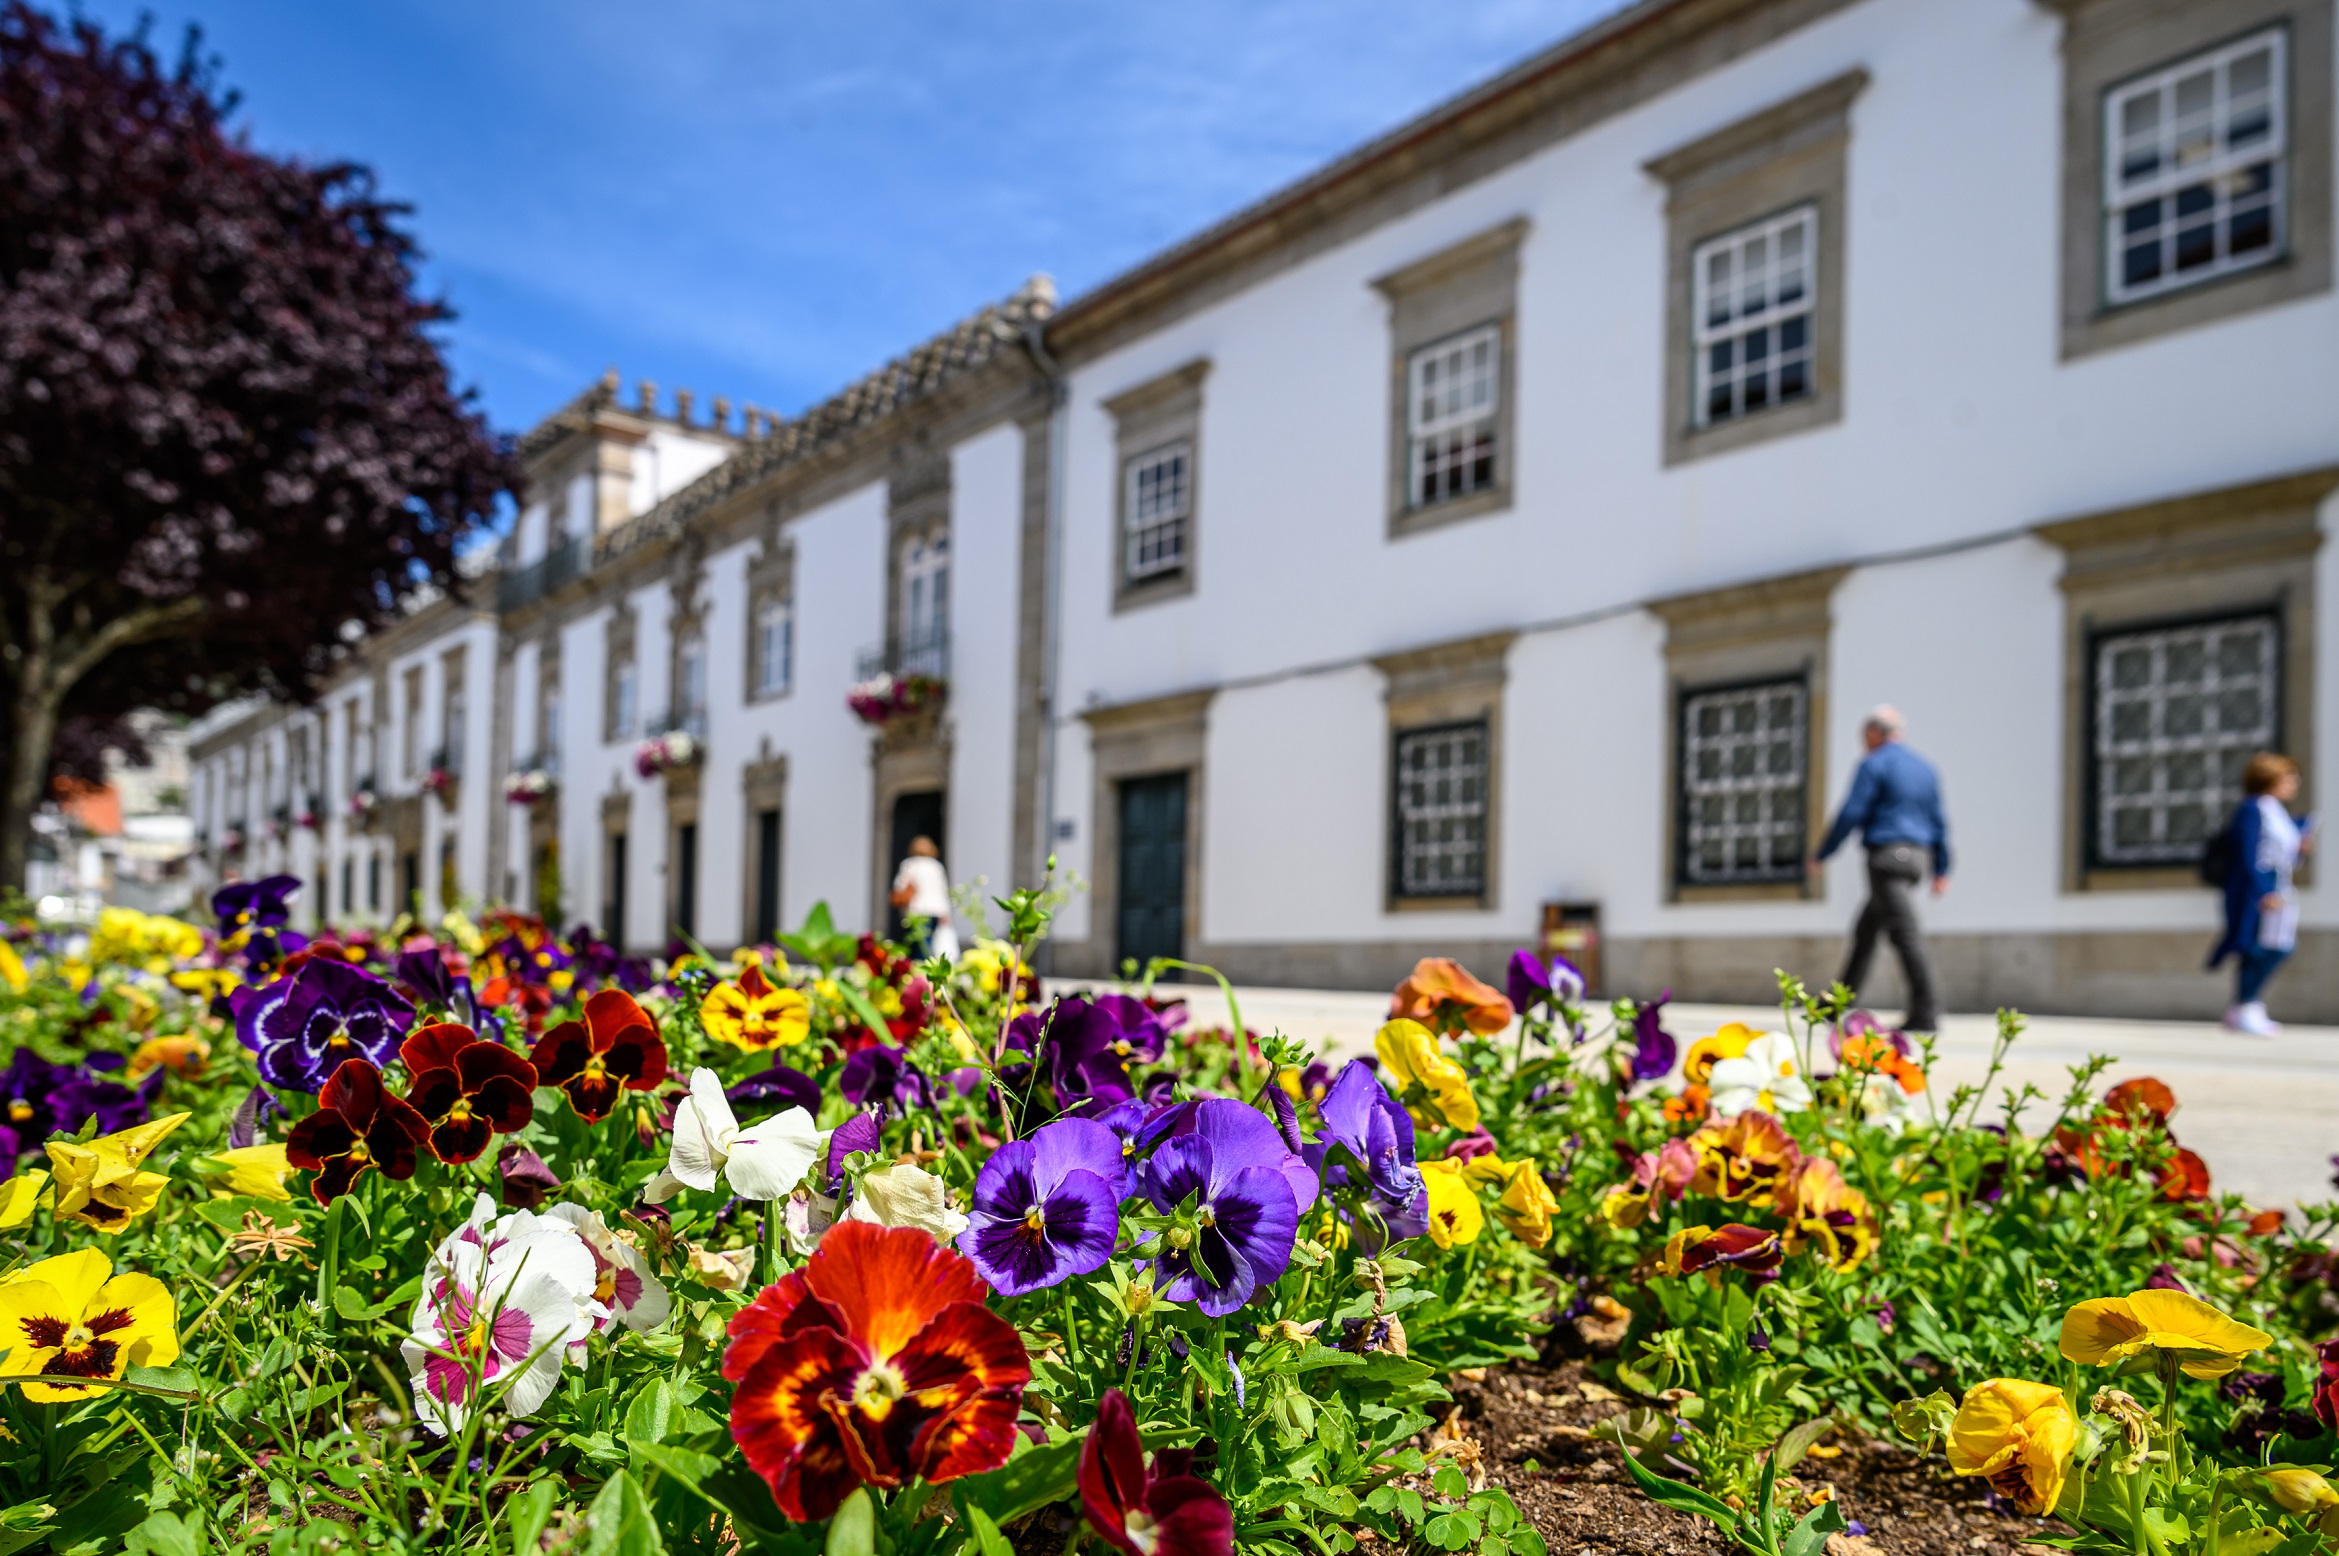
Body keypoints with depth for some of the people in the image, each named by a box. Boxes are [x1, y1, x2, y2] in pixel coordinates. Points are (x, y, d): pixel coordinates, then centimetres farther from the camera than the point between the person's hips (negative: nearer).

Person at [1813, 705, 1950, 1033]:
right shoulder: (1925, 768, 17)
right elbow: (1938, 823, 16)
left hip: (1886, 855, -8)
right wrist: (1942, 869, 18)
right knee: (1865, 932, 15)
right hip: (1916, 857, 8)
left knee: (1905, 934, -12)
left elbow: (1851, 814, -11)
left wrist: (1822, 855, -3)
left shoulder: (1874, 764, -6)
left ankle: (1926, 1012, -16)